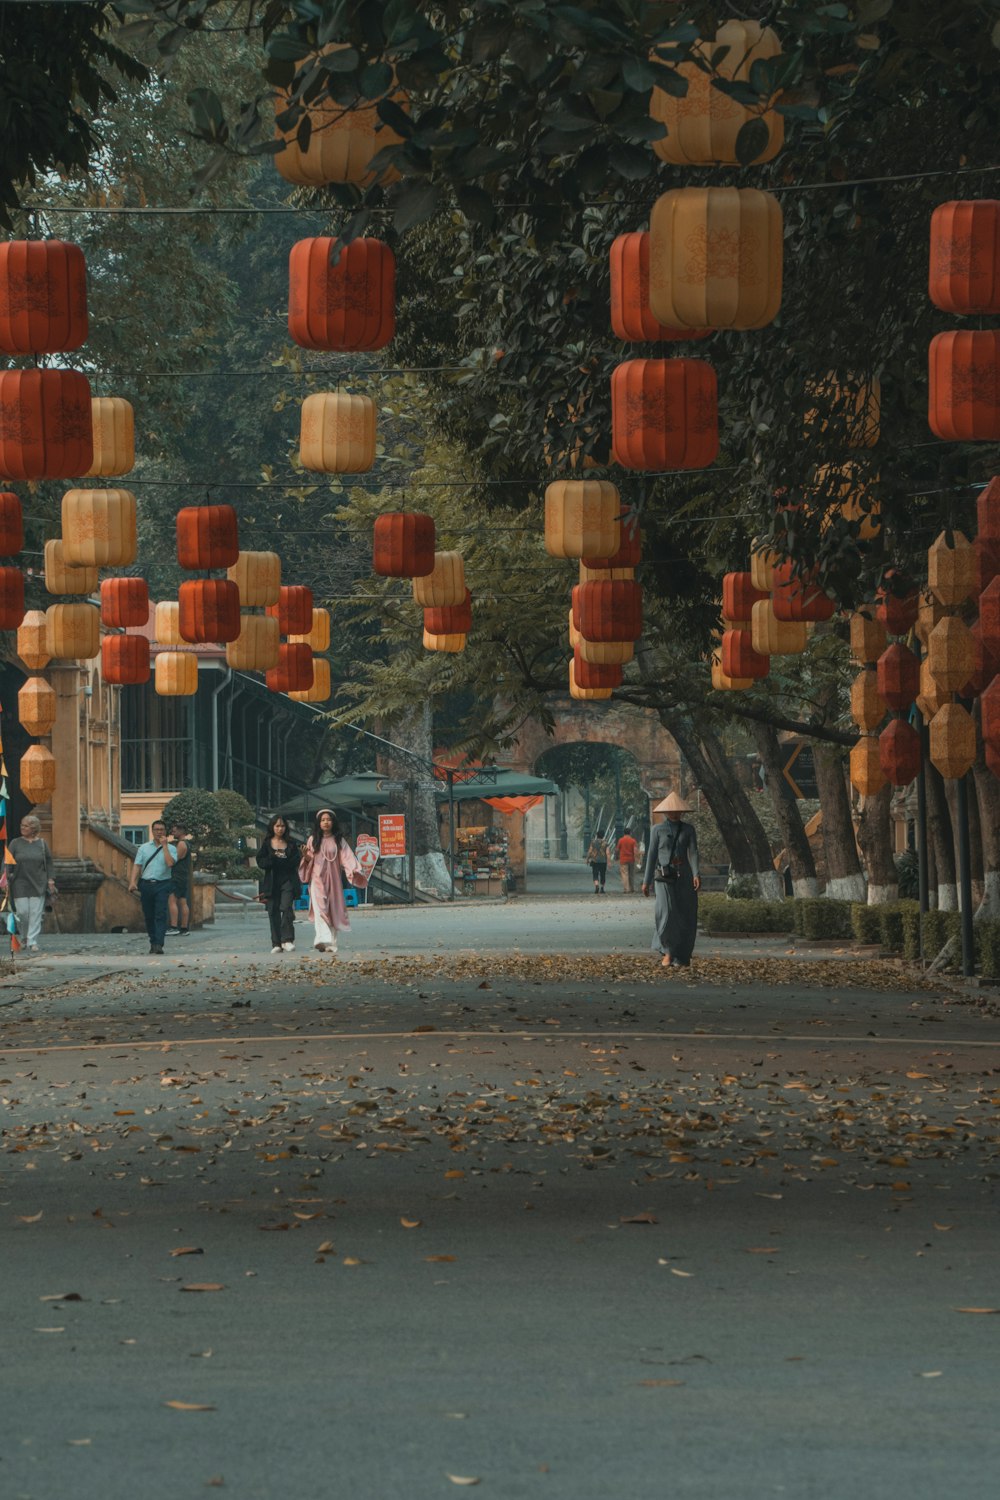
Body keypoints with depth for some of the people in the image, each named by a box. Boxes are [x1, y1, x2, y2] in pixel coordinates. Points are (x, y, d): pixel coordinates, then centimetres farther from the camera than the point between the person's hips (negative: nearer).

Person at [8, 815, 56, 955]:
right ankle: (25, 936, 21)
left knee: (36, 913, -4)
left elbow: (49, 862, 8)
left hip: (38, 885, 0)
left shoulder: (42, 844, 5)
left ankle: (33, 942, -2)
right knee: (22, 912, -3)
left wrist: (50, 879, 1)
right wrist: (6, 878, -8)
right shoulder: (15, 843, 3)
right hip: (20, 884, 0)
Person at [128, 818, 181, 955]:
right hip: (146, 884, 3)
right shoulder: (143, 848, 12)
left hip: (162, 885, -3)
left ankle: (158, 944, -19)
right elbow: (137, 866, 5)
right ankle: (153, 942, 20)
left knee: (161, 915, -13)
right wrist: (133, 882, -9)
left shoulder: (171, 848, 5)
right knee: (149, 916, 7)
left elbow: (170, 863, -14)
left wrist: (164, 845, -10)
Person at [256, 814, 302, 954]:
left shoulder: (291, 843, 10)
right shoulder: (267, 844, 9)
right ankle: (276, 944, 2)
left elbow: (296, 861, 0)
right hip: (272, 883, 1)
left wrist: (275, 861, -11)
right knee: (273, 911, -1)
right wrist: (283, 861, -11)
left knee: (286, 908, -16)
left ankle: (287, 940, -18)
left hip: (287, 881, -1)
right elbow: (261, 862, -2)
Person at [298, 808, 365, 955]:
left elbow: (347, 857, -5)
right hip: (317, 879, -1)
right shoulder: (313, 840, 7)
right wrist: (306, 856, -13)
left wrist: (355, 870, -21)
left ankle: (331, 943, 6)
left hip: (333, 879, 1)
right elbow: (309, 860, 10)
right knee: (320, 908, -17)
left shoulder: (339, 841, 5)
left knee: (333, 910, 1)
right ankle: (323, 939, -30)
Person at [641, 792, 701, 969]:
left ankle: (680, 959, 9)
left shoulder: (689, 829, 6)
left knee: (685, 919, 0)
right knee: (667, 912, -19)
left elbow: (693, 852, -4)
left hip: (684, 876, 2)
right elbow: (652, 855, 4)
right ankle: (668, 950, 0)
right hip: (664, 877, -2)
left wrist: (696, 874, -19)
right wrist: (646, 881, 2)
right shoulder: (657, 829, 3)